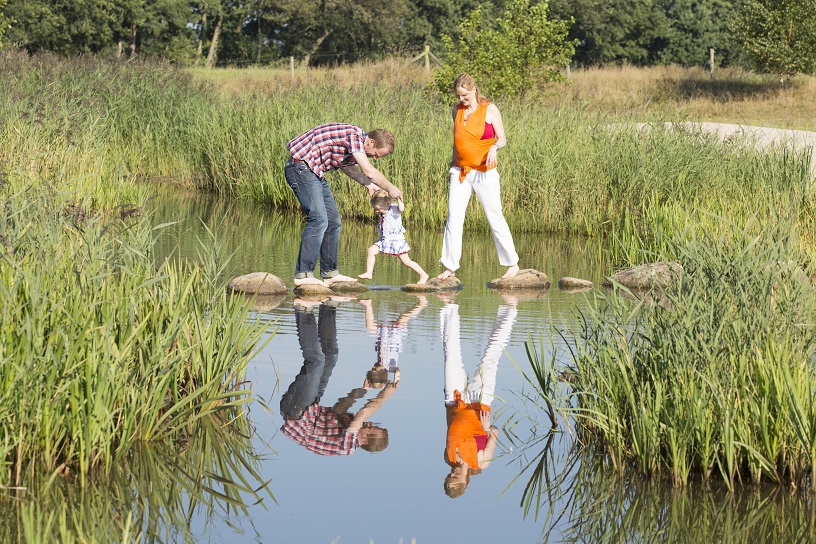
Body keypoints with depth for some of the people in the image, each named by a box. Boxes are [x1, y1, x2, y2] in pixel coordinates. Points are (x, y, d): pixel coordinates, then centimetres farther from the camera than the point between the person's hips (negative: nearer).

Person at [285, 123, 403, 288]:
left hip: (314, 172, 11)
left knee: (333, 221, 11)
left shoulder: (356, 139, 11)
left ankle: (329, 273, 16)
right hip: (300, 167, -11)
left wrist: (368, 184, 29)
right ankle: (303, 274, -21)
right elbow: (370, 172, -24)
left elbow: (346, 165, 31)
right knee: (318, 219, -18)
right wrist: (391, 189, -11)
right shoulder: (354, 136, -20)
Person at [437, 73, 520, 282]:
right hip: (460, 171, 4)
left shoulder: (489, 109, -4)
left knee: (495, 218, 3)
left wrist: (494, 147, -24)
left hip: (484, 172, -4)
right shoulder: (456, 110, 7)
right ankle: (450, 266, 0)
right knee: (453, 219, -5)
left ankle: (512, 264, 14)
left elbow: (502, 138, -4)